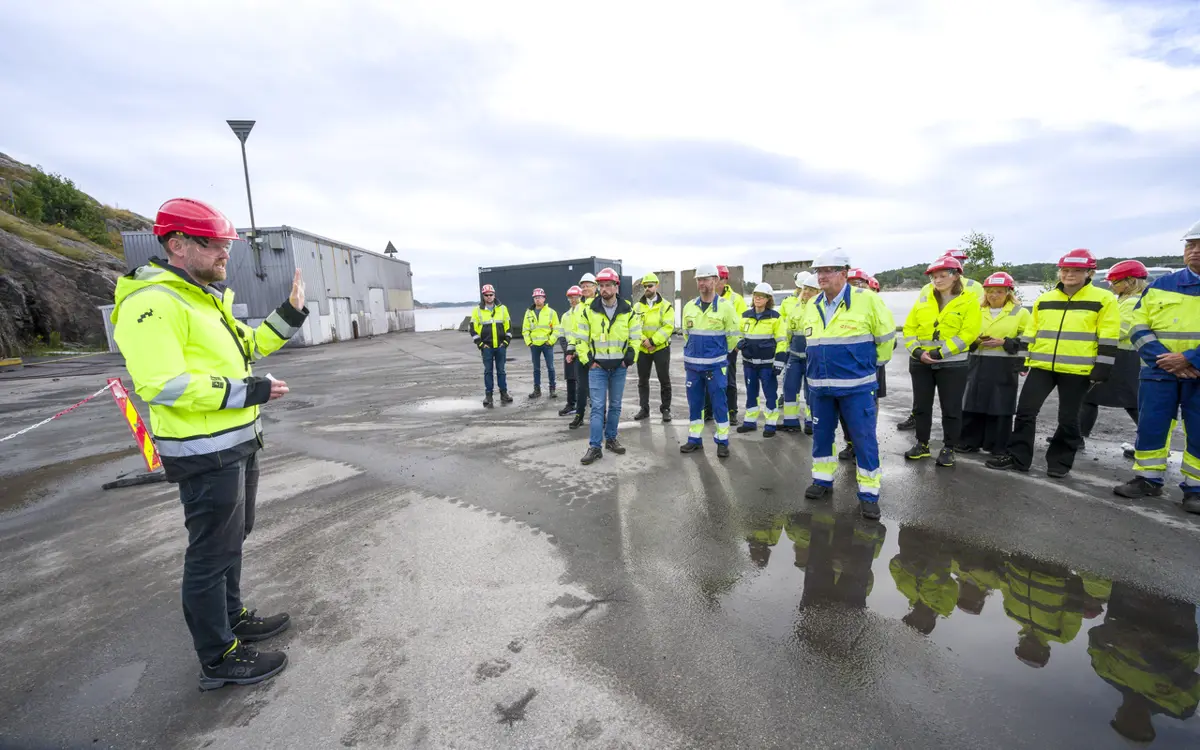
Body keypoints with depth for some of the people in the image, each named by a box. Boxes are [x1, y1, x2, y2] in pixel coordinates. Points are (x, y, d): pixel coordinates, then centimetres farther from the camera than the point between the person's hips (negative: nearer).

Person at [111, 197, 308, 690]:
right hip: (205, 453, -10)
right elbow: (160, 385, -27)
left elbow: (245, 347, 21)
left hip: (238, 443, 10)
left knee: (233, 538, 23)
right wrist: (244, 392, -25)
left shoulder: (206, 298, 12)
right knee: (211, 553, 4)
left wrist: (288, 316, 11)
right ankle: (219, 659, 21)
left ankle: (233, 618, 43)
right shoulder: (152, 302, -20)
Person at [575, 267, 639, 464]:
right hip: (597, 366, -2)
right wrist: (587, 360, -5)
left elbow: (636, 336, 7)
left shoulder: (628, 311, 0)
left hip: (619, 367, 2)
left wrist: (630, 358, -2)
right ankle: (594, 447, 1)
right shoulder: (589, 311, -4)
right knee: (598, 407, -4)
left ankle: (611, 439, 27)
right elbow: (581, 339, 1)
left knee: (615, 405, 12)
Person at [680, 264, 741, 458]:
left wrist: (721, 353, 8)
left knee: (719, 404, 1)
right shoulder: (689, 306, 7)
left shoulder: (725, 306, -6)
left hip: (715, 365, -4)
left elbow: (733, 335, 1)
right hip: (692, 365, 4)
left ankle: (723, 442, 13)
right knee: (694, 403, 10)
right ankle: (695, 439, 22)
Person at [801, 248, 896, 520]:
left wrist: (872, 364, 8)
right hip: (820, 386, 5)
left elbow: (886, 336, -1)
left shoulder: (866, 300, -10)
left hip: (856, 386, -5)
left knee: (864, 439, 0)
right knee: (821, 434, 13)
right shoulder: (812, 306, 7)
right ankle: (823, 479, 29)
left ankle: (869, 492, 12)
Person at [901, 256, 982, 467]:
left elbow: (968, 333, -12)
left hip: (952, 364, -3)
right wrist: (917, 351, -12)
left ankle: (948, 449, 18)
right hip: (920, 362, 4)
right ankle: (922, 444, 24)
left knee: (951, 408, 5)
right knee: (921, 405, 10)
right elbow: (909, 327, 4)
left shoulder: (969, 301, -3)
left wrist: (940, 353, -19)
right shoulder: (923, 299, 7)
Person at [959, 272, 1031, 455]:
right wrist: (975, 341, -4)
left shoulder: (1020, 312, 2)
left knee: (1001, 407, 1)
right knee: (973, 405, 5)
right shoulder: (977, 311, 12)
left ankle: (999, 447, 13)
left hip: (1005, 368, -3)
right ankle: (970, 442, 15)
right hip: (979, 365, 3)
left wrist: (1004, 343, -15)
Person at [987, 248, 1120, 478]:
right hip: (1041, 366, 3)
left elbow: (1108, 338, -3)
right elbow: (1030, 333, 16)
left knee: (1068, 418, 6)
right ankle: (1017, 457, 9)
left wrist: (1101, 369, -8)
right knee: (1025, 411, 0)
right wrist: (1022, 358, 12)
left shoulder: (1104, 299, -1)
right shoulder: (1044, 300, 11)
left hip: (1078, 370, -3)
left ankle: (1060, 462, 20)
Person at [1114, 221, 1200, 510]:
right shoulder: (1160, 285, 7)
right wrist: (1163, 358, -11)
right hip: (1159, 372, 2)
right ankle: (1148, 478, 18)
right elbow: (1139, 327, 3)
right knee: (1150, 428, 4)